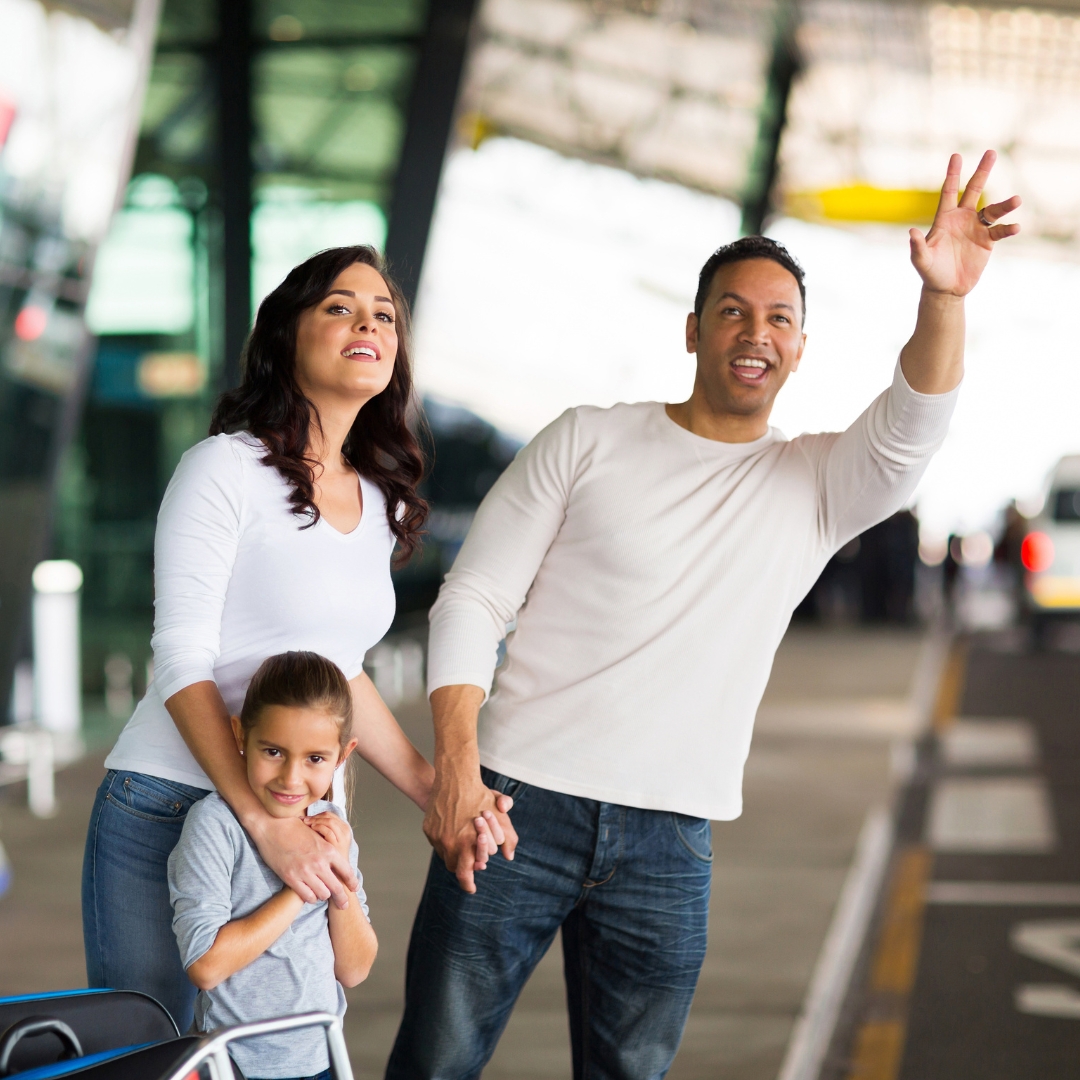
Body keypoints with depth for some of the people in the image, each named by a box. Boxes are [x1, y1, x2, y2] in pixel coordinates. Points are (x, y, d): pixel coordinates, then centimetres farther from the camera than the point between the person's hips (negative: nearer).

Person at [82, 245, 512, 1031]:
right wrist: (266, 825, -23)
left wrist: (434, 791, 10)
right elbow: (182, 663, -14)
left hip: (299, 827, 6)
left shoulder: (381, 503, 12)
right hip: (167, 810, -6)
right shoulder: (226, 469, -8)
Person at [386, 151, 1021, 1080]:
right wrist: (456, 769, -12)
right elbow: (473, 598, 2)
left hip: (669, 847, 2)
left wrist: (944, 300, -33)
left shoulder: (814, 483, 8)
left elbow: (909, 432, -14)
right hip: (521, 805, -1)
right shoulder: (589, 442, 4)